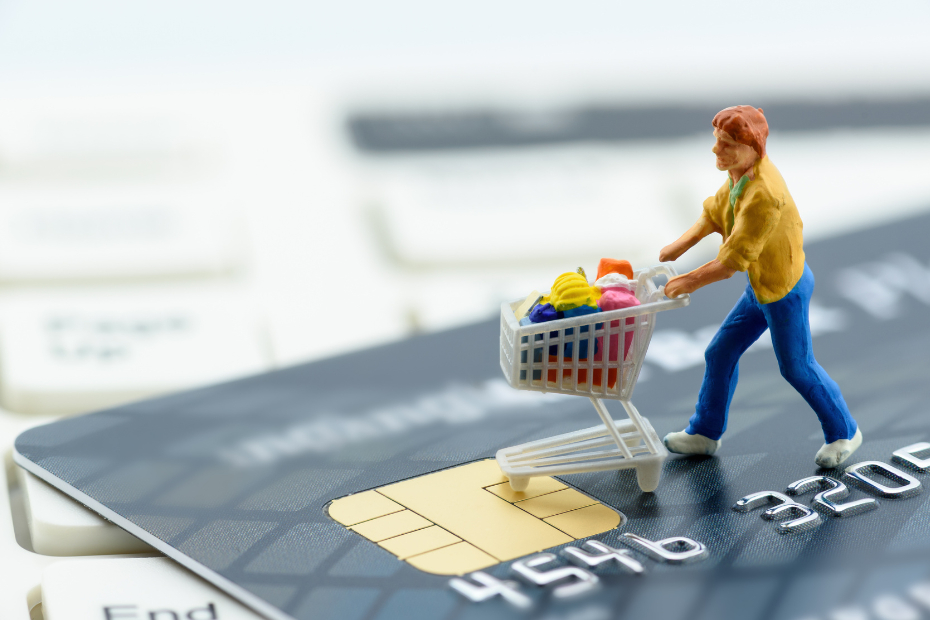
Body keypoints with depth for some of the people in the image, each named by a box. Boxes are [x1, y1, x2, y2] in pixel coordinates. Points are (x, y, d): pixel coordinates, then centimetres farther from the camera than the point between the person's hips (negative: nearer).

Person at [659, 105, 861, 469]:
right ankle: (704, 433, 30)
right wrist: (680, 246, -2)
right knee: (720, 354, 14)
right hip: (762, 286, 9)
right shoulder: (740, 173, -6)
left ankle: (843, 433, 30)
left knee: (797, 367, 9)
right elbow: (714, 212, 9)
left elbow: (735, 259, -31)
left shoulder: (764, 195, -35)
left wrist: (691, 282, -22)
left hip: (785, 290, -9)